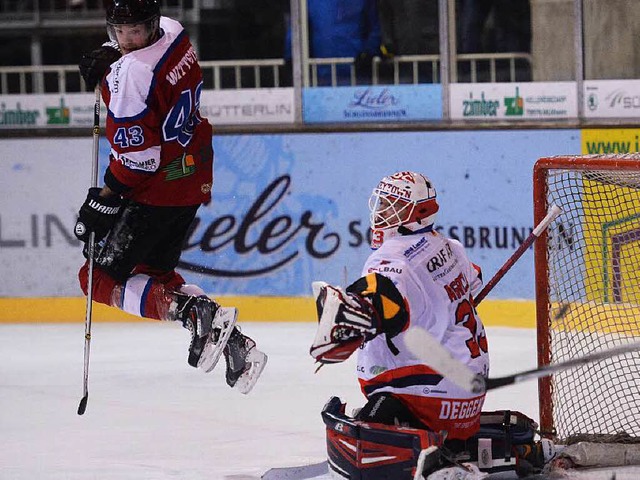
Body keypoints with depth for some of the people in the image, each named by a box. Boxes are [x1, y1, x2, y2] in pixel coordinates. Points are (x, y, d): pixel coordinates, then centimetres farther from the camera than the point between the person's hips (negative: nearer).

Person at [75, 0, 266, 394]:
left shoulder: (133, 72, -25)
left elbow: (136, 154, -25)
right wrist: (109, 57, 13)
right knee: (156, 274, 21)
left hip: (158, 190, -9)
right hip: (194, 180, 9)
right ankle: (235, 343, 8)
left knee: (101, 278, -3)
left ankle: (197, 312, -19)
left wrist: (104, 202, -19)